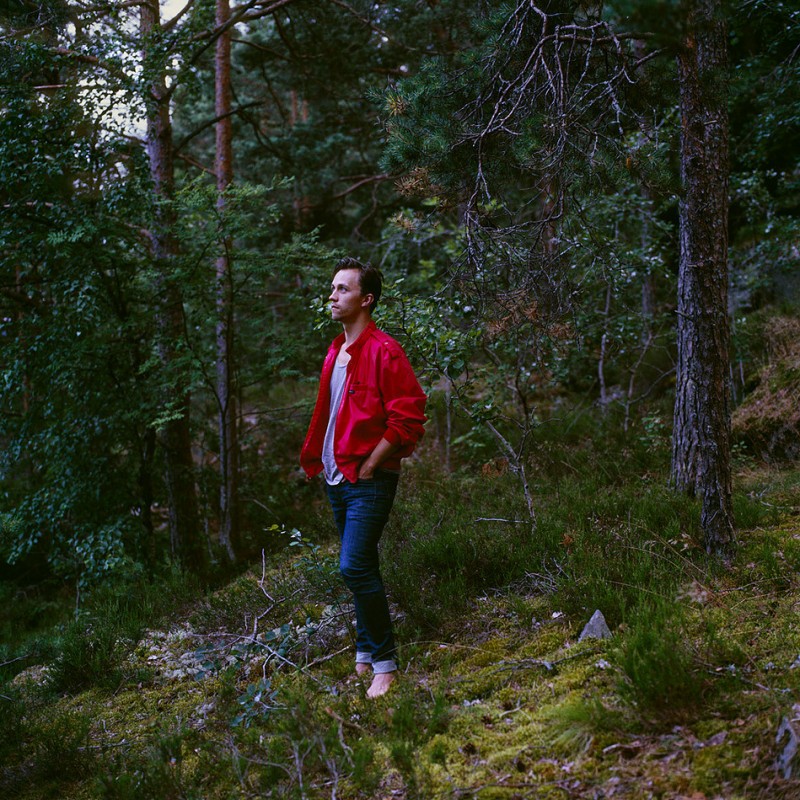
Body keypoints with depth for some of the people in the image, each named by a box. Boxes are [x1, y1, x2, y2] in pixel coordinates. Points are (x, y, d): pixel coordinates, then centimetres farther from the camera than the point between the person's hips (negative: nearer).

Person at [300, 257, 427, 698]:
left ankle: (385, 664, -4)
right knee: (361, 569, 16)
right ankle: (365, 655, 27)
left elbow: (408, 418, -18)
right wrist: (316, 458, 17)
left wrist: (369, 465, -15)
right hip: (338, 479, 8)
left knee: (354, 567, -16)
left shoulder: (383, 352, -14)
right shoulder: (336, 352, 13)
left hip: (369, 481, -8)